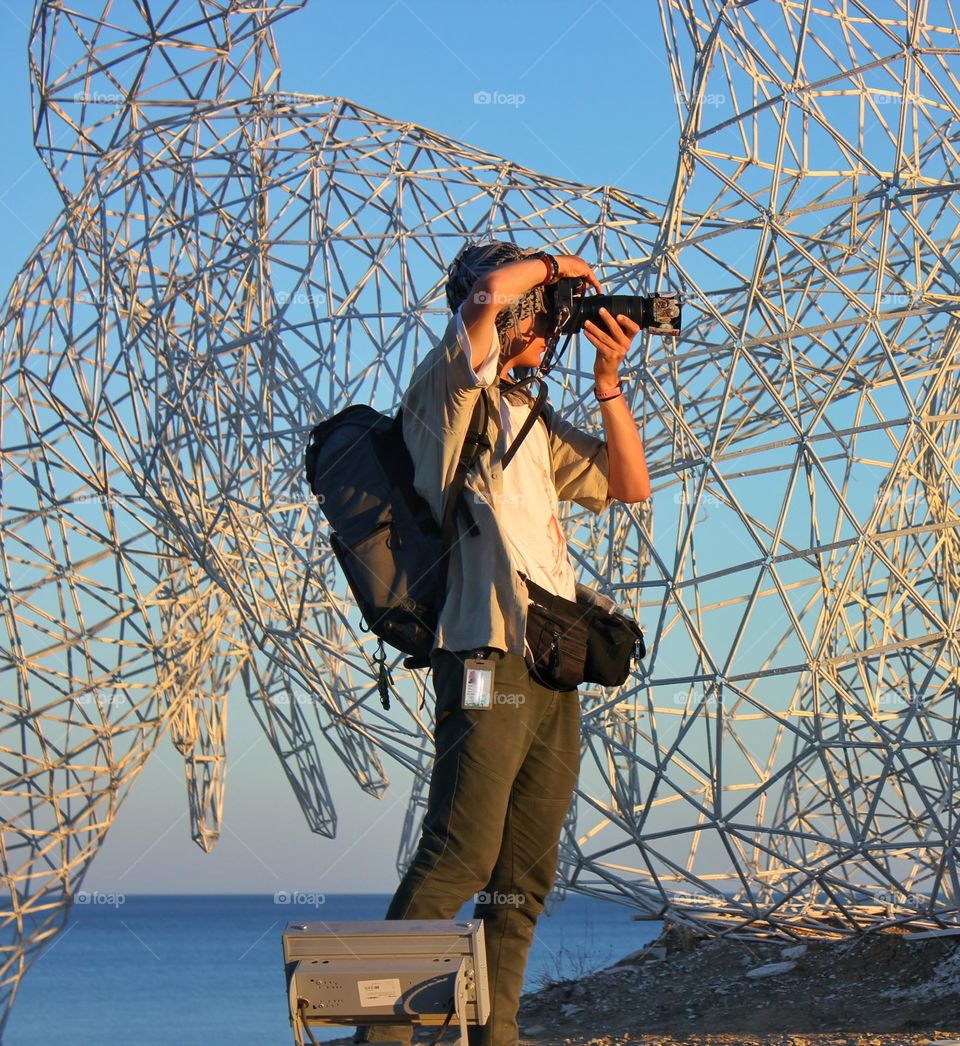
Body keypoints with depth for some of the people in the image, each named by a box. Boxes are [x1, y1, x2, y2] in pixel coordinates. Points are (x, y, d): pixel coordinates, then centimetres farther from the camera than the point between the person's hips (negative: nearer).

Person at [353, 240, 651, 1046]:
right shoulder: (448, 391, 0)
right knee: (459, 859, -14)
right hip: (487, 661, -8)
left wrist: (609, 379, 13)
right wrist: (553, 264, 2)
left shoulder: (532, 418, 24)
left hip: (552, 673, 8)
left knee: (526, 875, 7)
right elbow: (489, 290, -18)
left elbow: (629, 486, 22)